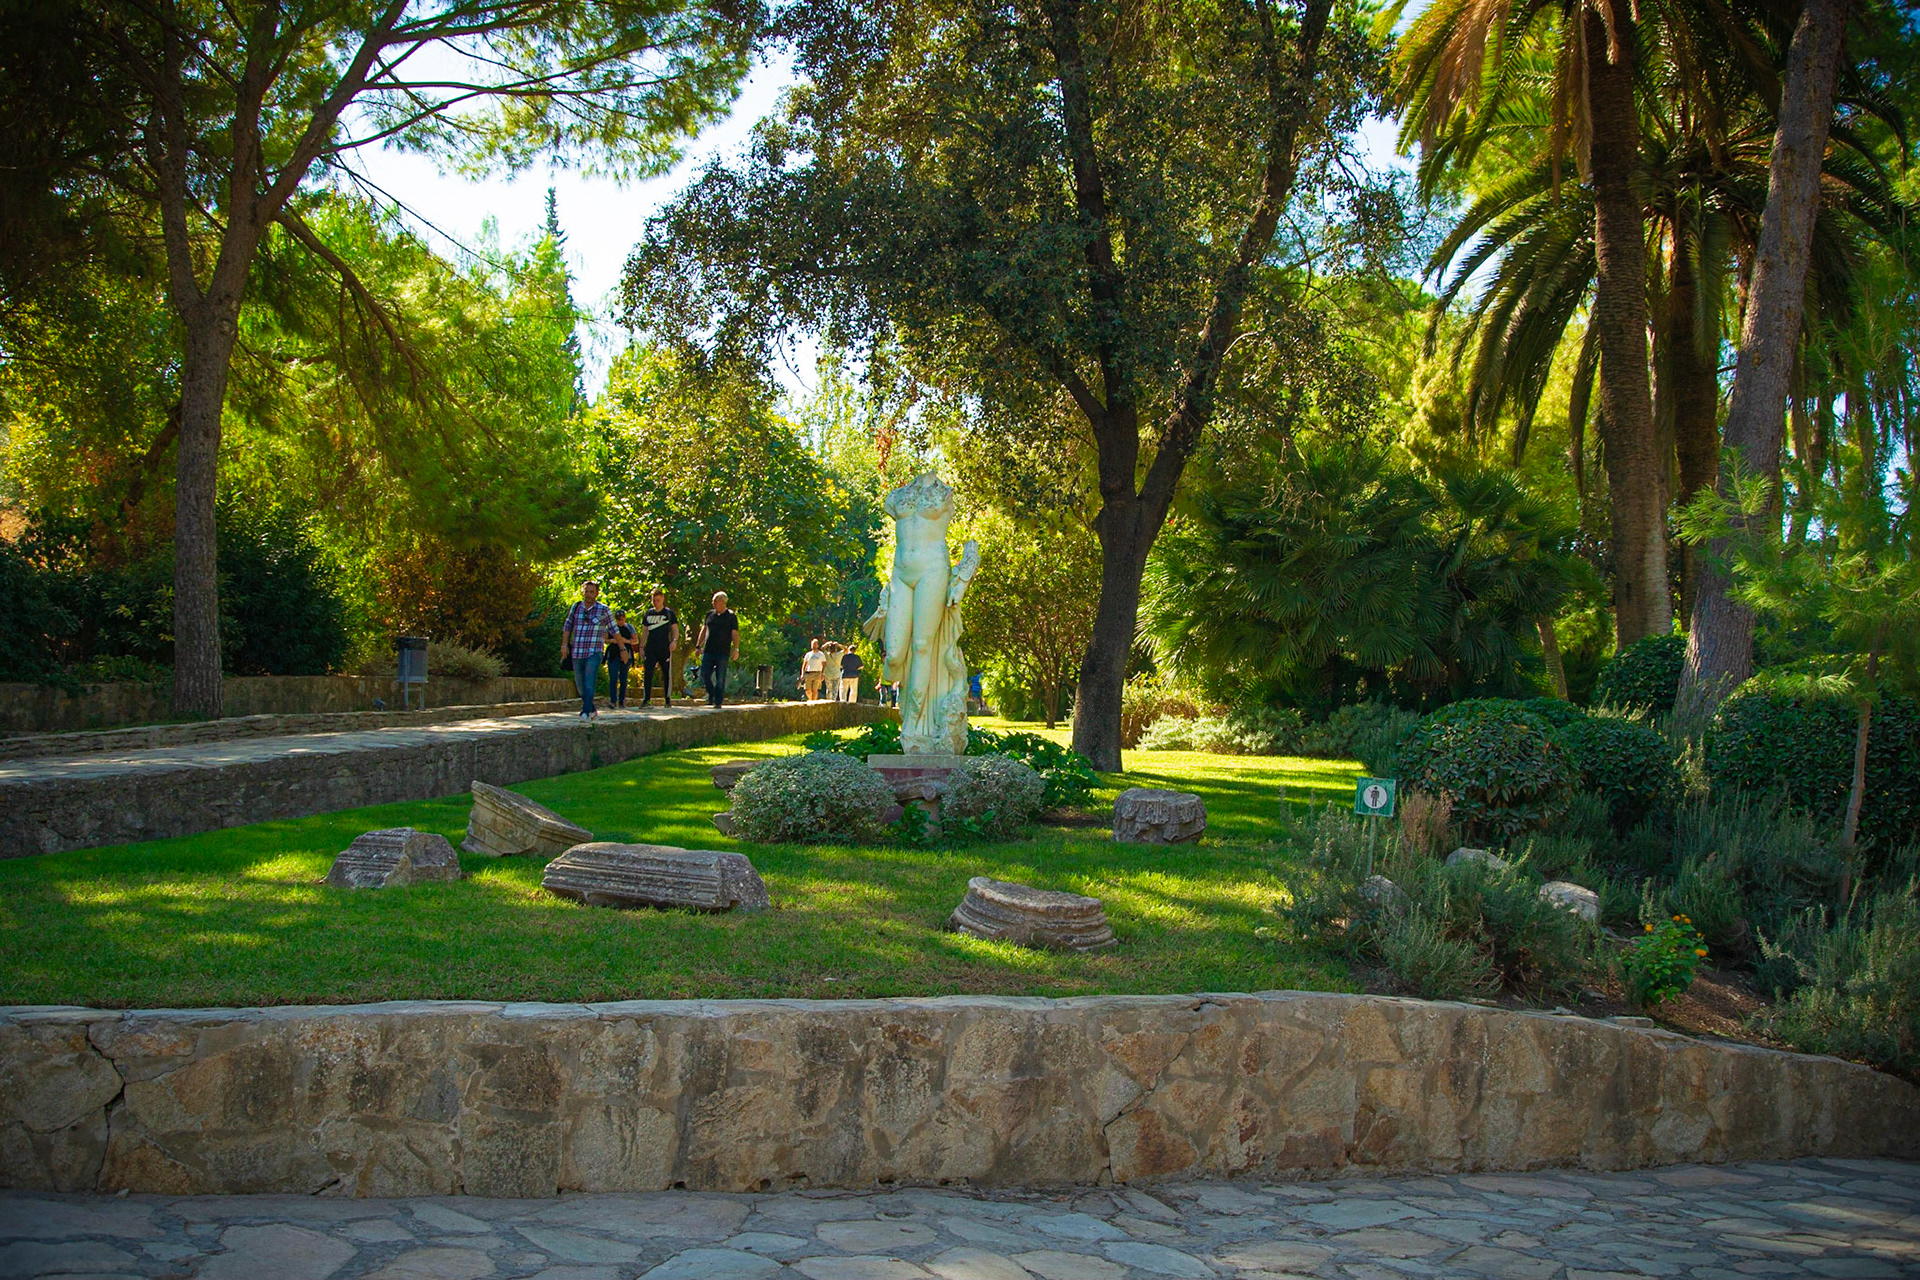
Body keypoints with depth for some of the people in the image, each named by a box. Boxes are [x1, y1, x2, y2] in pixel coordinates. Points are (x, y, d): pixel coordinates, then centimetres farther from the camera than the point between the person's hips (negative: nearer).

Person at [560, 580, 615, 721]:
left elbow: (614, 630, 5)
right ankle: (592, 710, 26)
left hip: (594, 652, -4)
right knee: (580, 684, 10)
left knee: (589, 682, -19)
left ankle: (585, 713, -28)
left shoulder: (603, 610, 0)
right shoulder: (576, 607, 9)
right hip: (577, 653, 4)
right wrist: (564, 644, -3)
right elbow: (568, 626, 10)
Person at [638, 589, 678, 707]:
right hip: (651, 649, 2)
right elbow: (645, 631, 17)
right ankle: (646, 700, -8)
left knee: (667, 675, 3)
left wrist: (674, 641, -16)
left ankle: (668, 699, 11)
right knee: (647, 673, -8)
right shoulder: (648, 613, 14)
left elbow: (675, 629, 3)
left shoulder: (669, 613, 4)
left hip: (665, 649, -2)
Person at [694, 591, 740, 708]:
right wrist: (698, 646, 14)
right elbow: (704, 630, 19)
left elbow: (735, 634, -3)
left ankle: (718, 702, 4)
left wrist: (736, 649, -14)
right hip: (708, 651, 4)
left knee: (720, 679, -2)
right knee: (704, 675, -2)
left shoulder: (731, 616, 1)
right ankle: (711, 695, 18)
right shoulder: (710, 614, 13)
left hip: (723, 653, -4)